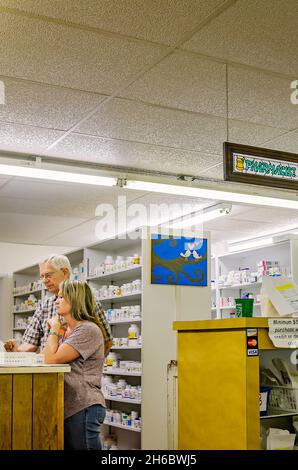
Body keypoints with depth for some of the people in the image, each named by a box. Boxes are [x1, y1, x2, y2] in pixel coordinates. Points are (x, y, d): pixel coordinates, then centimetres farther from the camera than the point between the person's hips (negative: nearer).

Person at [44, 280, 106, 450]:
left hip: (84, 408, -9)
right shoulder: (66, 331, 18)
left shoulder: (88, 330, -14)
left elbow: (52, 359, -17)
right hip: (68, 407, 9)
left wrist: (54, 330, -4)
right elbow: (47, 357, 14)